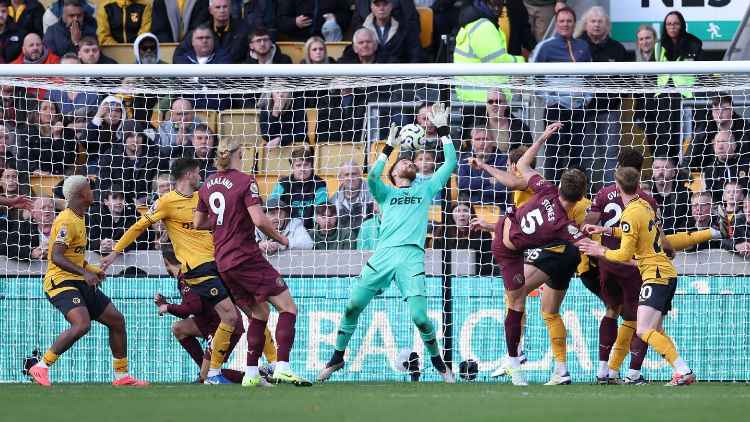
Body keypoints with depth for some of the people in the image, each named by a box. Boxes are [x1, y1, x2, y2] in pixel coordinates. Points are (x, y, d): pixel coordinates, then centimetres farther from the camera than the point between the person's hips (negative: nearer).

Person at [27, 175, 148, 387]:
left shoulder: (78, 219, 17)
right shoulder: (67, 222, -15)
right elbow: (56, 257, -24)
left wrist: (92, 270, 16)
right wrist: (85, 273, -30)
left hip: (79, 282, 10)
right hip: (61, 282, -10)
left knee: (117, 320, 9)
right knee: (82, 324, -30)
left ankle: (121, 375, 17)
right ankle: (41, 367, -19)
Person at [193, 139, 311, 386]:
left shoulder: (208, 185, 11)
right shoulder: (245, 181, -9)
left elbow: (198, 223, 20)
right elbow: (259, 220, -19)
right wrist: (281, 239, -4)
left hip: (223, 262, 7)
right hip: (246, 258, -7)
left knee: (259, 313, 18)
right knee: (288, 307, -6)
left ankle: (251, 374, 10)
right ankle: (282, 367, -21)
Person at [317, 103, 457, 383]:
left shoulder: (425, 190, 25)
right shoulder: (387, 193, 23)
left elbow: (450, 164, 20)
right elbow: (372, 178, 2)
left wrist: (443, 130, 18)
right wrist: (389, 147, 2)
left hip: (411, 257, -1)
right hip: (383, 254, 1)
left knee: (419, 316, -14)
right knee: (353, 305, -5)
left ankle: (437, 361, 7)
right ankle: (337, 357, 11)